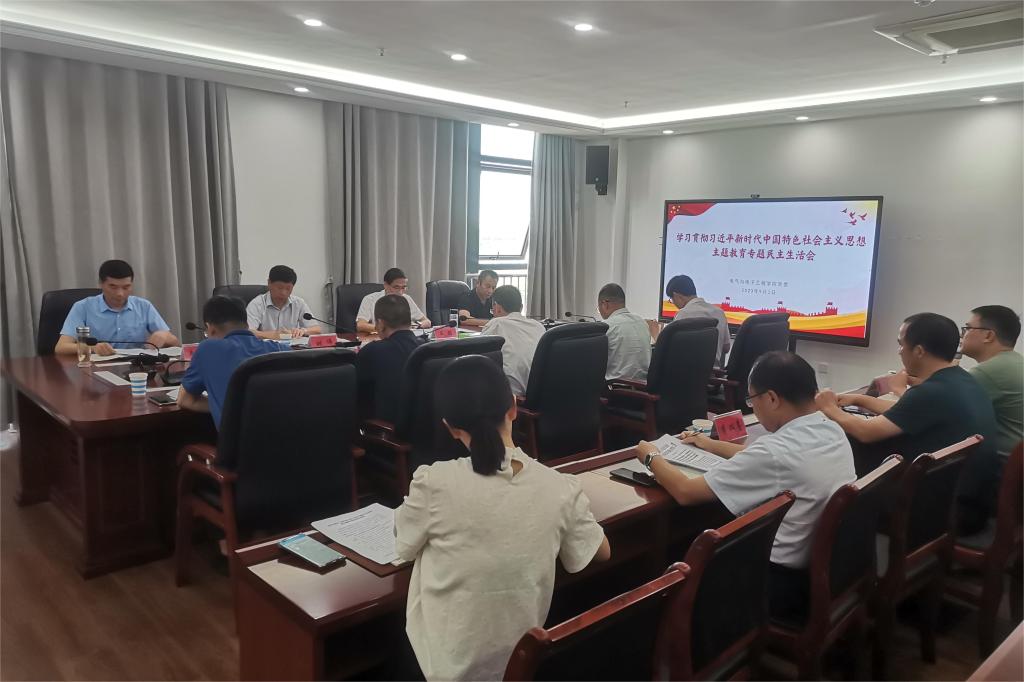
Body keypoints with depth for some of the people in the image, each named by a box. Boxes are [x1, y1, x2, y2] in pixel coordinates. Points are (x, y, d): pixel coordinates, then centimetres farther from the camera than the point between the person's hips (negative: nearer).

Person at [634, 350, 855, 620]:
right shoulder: (833, 432, -3)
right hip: (827, 568, 8)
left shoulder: (775, 451, -30)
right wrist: (712, 445, 25)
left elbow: (686, 491, -20)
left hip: (786, 582, -8)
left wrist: (651, 457, -2)